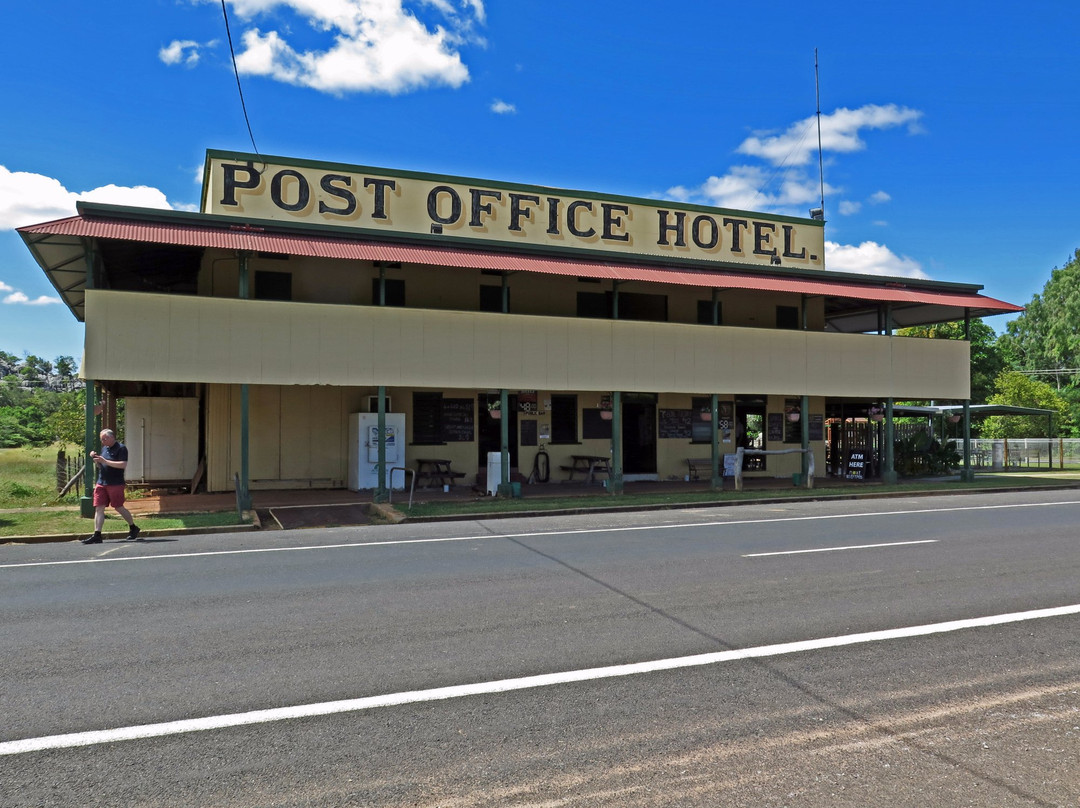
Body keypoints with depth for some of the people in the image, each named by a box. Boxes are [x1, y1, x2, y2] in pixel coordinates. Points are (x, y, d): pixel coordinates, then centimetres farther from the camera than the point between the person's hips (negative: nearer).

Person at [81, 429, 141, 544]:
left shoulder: (121, 448, -6)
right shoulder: (104, 448, 16)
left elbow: (123, 464, -18)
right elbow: (100, 466, 24)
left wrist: (105, 461, -20)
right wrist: (95, 459, 4)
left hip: (116, 484, -7)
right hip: (101, 483, 7)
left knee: (119, 507, 2)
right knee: (99, 508, -2)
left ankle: (133, 528, 20)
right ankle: (97, 535, -3)